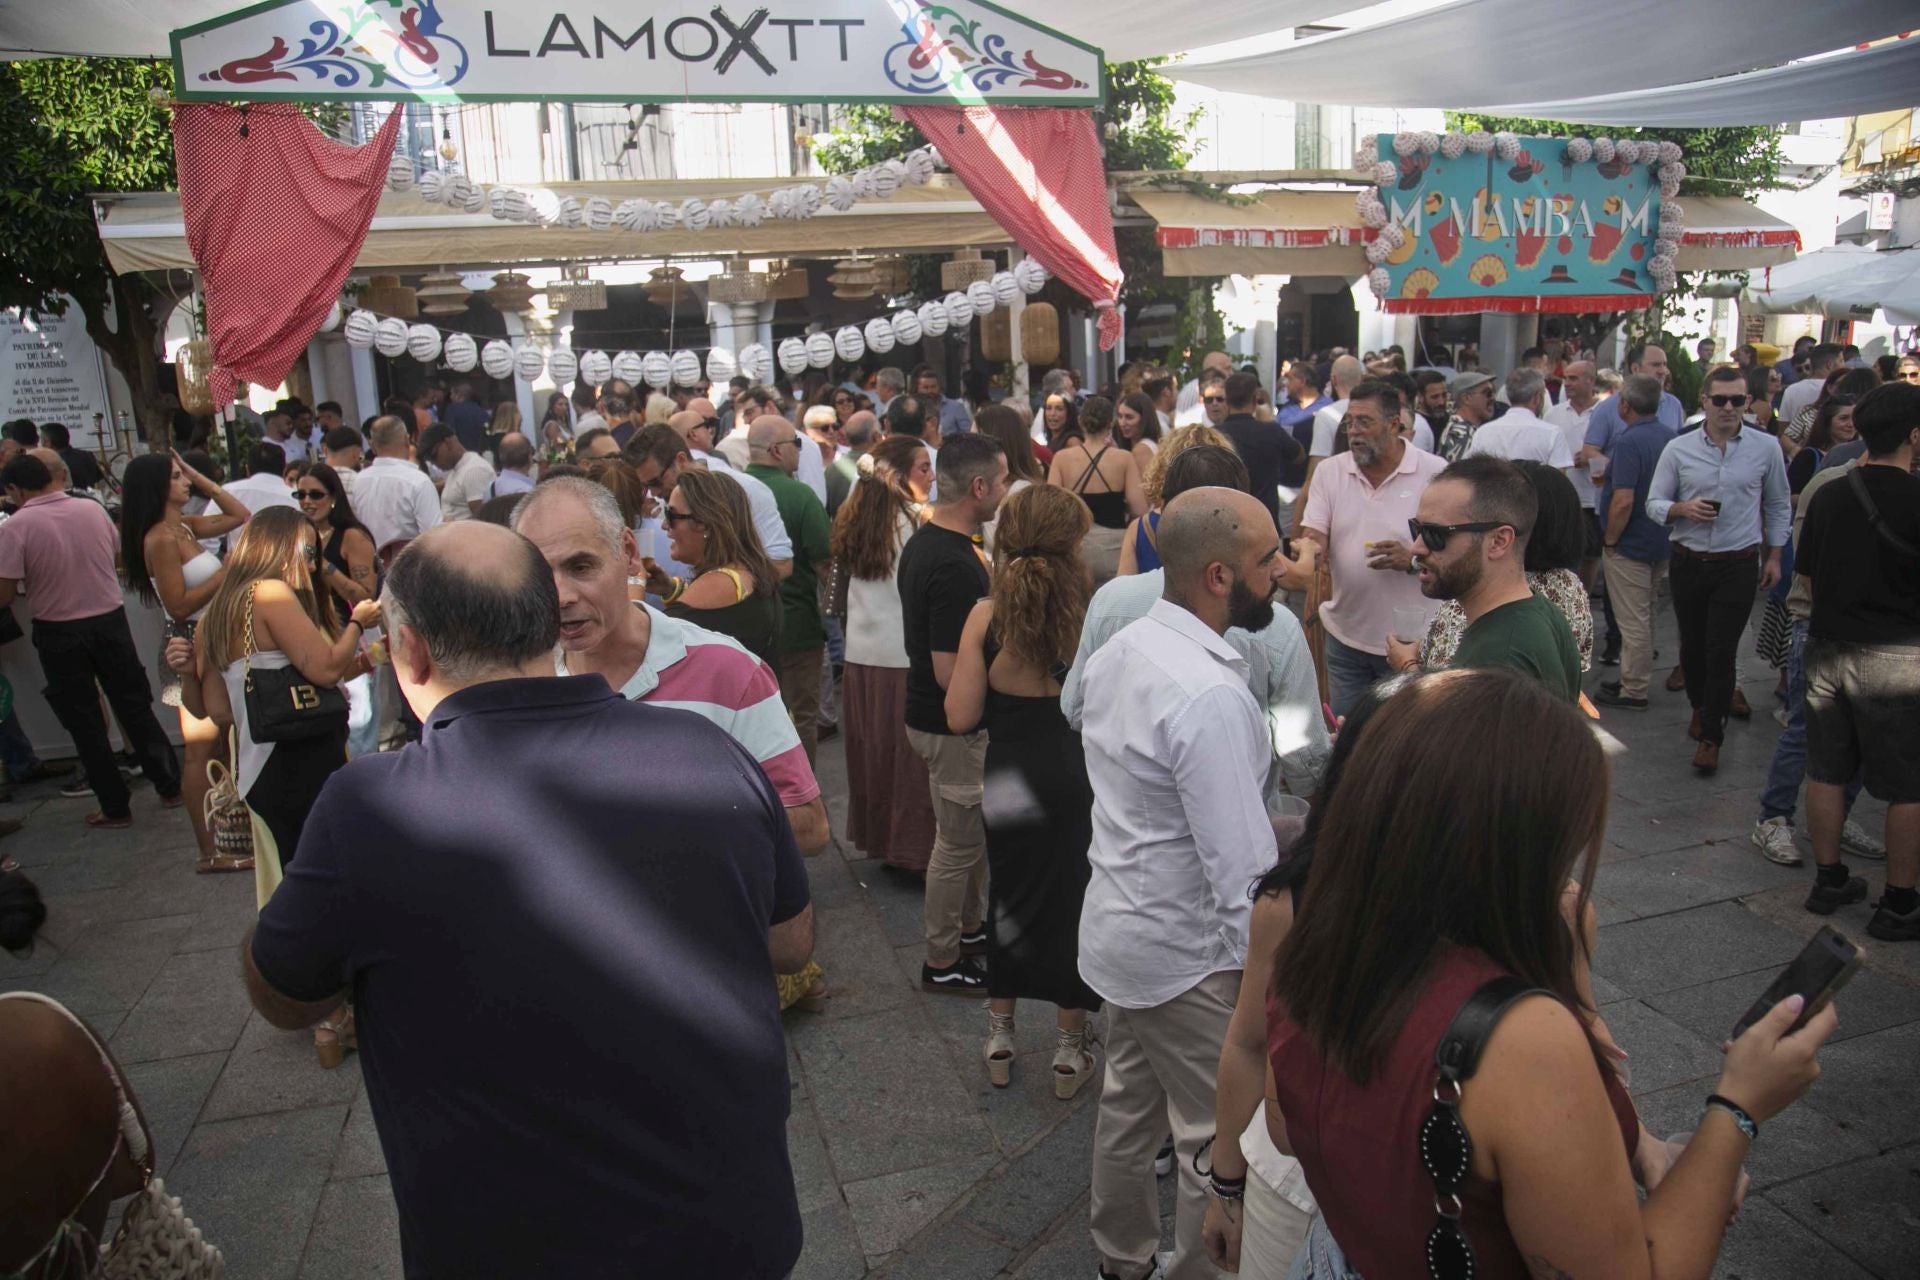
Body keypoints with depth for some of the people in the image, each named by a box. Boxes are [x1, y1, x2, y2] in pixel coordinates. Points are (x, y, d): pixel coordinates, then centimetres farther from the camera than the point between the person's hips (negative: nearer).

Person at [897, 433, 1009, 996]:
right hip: (954, 725, -10)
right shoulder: (955, 565, -29)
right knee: (958, 842, 6)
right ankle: (942, 963, 21)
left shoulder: (924, 541, 4)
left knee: (970, 832, 24)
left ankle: (970, 928, 40)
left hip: (933, 714, 10)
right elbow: (951, 671, -29)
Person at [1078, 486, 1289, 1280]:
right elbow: (1242, 864, -27)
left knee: (1128, 1106, 24)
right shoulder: (1211, 696, -28)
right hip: (1188, 953, -9)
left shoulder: (1115, 653, 0)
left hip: (1117, 924, 9)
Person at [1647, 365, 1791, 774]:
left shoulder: (1766, 447, -1)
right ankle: (1700, 706, 40)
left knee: (1721, 652, -5)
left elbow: (1778, 505, 10)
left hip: (1738, 565, -2)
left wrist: (1774, 556, 8)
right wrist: (1684, 508, -19)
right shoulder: (1679, 449, -2)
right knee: (1691, 645, 14)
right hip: (1688, 561, 2)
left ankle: (1710, 736, 5)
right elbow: (1653, 504, 1)